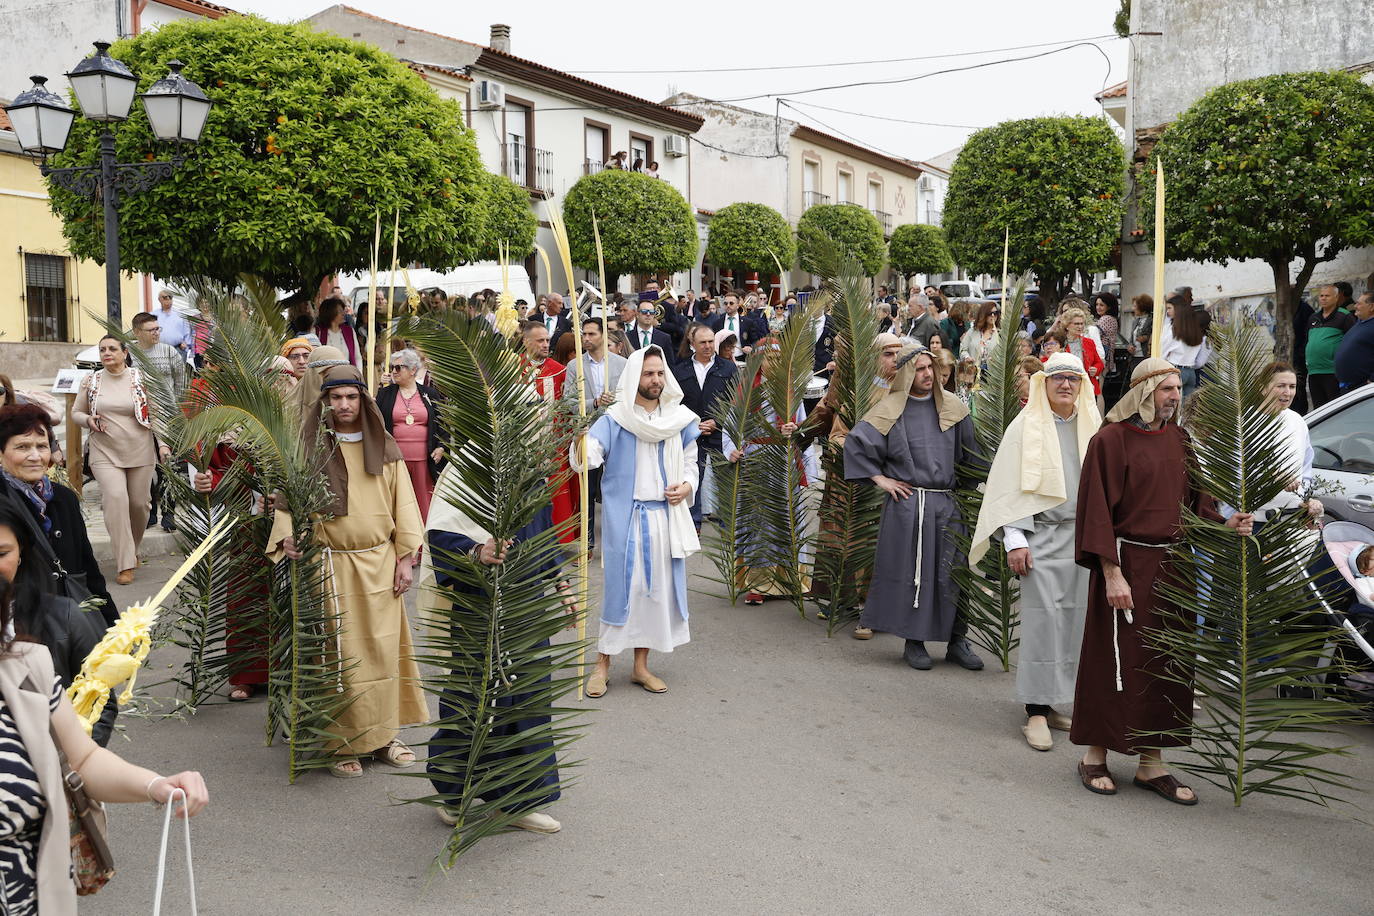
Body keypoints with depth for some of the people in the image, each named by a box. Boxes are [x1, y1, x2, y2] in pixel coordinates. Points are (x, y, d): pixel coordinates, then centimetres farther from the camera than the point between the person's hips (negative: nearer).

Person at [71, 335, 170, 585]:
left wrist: (162, 442, -9)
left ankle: (133, 549, 34)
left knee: (139, 503, 6)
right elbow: (76, 412, 14)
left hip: (140, 453, 0)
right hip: (105, 454, 0)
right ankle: (125, 563, -15)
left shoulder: (140, 379, 0)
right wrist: (88, 420, -8)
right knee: (115, 497, -18)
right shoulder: (91, 381, 5)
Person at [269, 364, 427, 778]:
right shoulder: (310, 448, 1)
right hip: (332, 566, -2)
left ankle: (382, 734, 19)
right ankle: (342, 743, 11)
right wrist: (287, 534, -20)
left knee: (382, 648, 5)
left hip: (380, 563, 2)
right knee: (339, 654, 0)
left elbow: (403, 502, 8)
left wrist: (405, 558, 2)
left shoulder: (384, 447, 8)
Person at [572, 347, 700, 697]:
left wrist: (687, 485, -3)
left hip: (665, 515, 4)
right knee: (619, 584, -3)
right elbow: (587, 458, -20)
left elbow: (689, 461, 17)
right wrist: (582, 443, -42)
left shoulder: (679, 418, 6)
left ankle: (641, 665, 22)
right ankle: (602, 665, 11)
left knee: (657, 586, 9)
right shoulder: (614, 419, -7)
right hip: (624, 514, -4)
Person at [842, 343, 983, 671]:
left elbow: (970, 451, 16)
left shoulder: (951, 407, 9)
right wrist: (880, 479, -4)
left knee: (953, 570, 4)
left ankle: (957, 641, 15)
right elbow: (856, 442, -2)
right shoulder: (891, 409, -1)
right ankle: (914, 642, 13)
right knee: (911, 571, 2)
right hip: (907, 502, -3)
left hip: (946, 503, 3)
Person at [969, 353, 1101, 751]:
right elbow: (1008, 487, -3)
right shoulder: (1026, 427, 0)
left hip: (1082, 536, 4)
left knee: (1073, 621, 5)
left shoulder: (1092, 427, 10)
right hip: (1041, 536, -4)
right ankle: (1036, 711, 2)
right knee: (1041, 619, -5)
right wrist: (1014, 541, -10)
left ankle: (1050, 703, 17)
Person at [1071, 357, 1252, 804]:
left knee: (1165, 663, 10)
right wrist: (1112, 572, -18)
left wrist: (1225, 523, -7)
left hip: (1171, 564, 7)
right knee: (1115, 660, 1)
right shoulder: (1111, 439, -10)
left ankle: (1151, 763, 20)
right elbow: (1098, 510, -13)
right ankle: (1095, 756, 16)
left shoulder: (1179, 439, 10)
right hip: (1127, 562, -6)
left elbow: (1192, 500, 13)